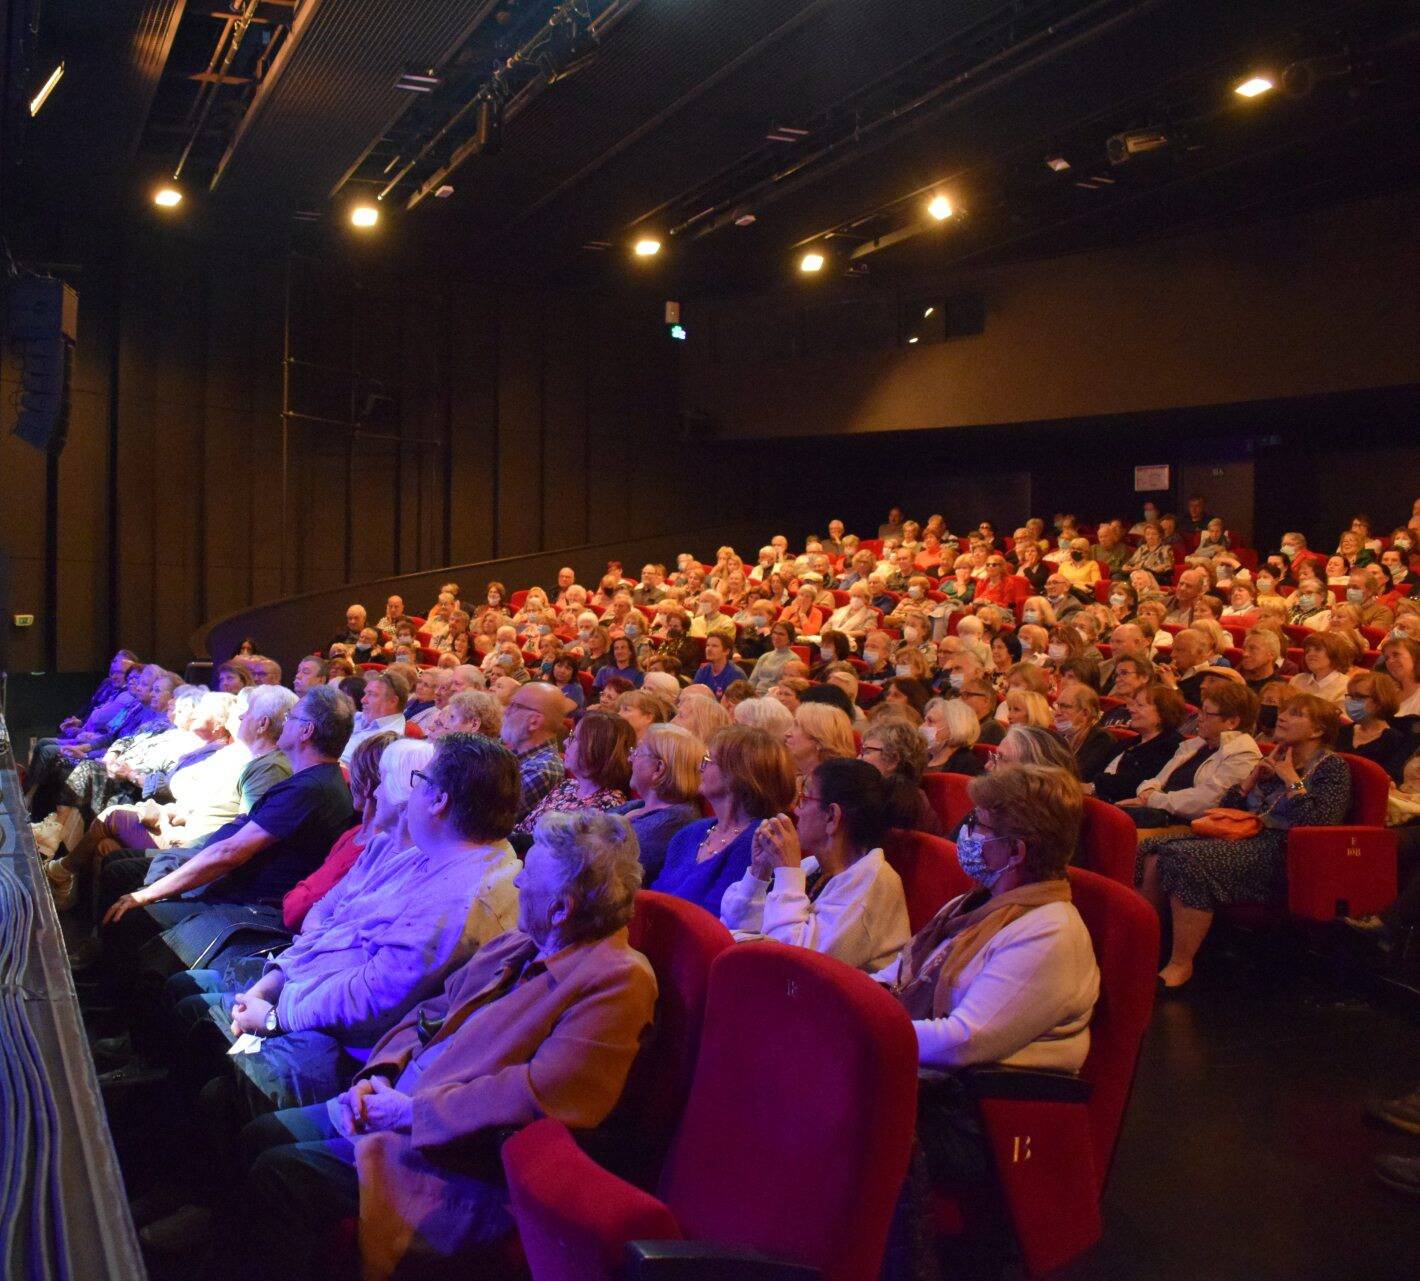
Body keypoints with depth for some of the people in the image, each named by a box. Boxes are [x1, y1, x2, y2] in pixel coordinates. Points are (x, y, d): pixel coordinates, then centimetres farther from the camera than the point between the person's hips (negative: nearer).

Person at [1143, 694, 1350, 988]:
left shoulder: (1332, 767, 2)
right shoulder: (1276, 759, 23)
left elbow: (1316, 821, -16)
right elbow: (1227, 807, 22)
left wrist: (1291, 778, -7)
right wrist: (1255, 776, 9)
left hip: (1279, 851, -8)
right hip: (1246, 838, 8)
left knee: (1189, 860, -31)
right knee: (1158, 855, -17)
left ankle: (1180, 966, -23)